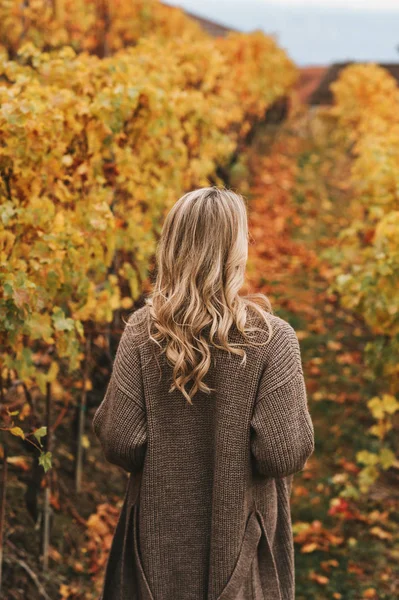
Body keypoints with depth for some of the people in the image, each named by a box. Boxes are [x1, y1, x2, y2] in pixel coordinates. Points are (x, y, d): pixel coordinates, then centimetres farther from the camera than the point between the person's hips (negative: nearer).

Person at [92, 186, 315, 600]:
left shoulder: (142, 332, -9)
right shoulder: (271, 337, -14)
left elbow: (119, 444, -10)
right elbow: (285, 455, -16)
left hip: (158, 539, 2)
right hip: (239, 543, -2)